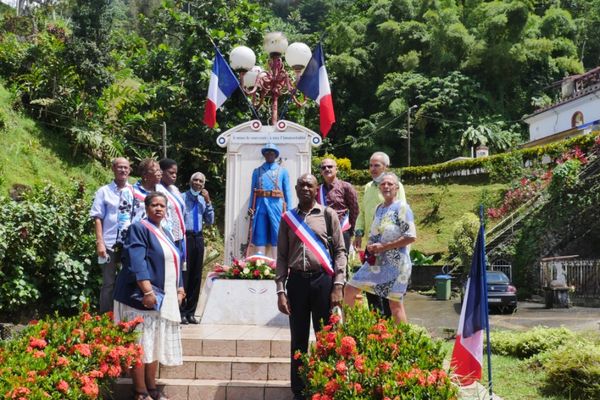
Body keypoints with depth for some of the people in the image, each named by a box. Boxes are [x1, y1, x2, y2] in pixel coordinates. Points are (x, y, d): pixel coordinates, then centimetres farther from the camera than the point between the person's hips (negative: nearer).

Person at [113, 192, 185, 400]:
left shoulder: (165, 234, 18)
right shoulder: (139, 228, -8)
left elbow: (174, 263, 23)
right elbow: (136, 262, -19)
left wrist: (179, 289, 13)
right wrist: (147, 291, -26)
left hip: (165, 297, 8)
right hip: (143, 296, -8)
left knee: (156, 343, 11)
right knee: (141, 344, -5)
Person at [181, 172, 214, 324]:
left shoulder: (203, 200, 14)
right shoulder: (182, 198, -1)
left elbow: (210, 221, 10)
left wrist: (208, 202, 1)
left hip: (198, 239, 5)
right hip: (185, 237, -5)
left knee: (196, 276, 7)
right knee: (184, 274, -6)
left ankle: (190, 312, 15)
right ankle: (182, 312, 2)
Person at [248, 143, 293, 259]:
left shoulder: (283, 171, 11)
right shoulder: (257, 171, 15)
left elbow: (287, 192, 7)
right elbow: (253, 191, 12)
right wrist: (250, 207, 1)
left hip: (276, 205, -1)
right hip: (260, 204, 1)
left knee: (276, 235, -2)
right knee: (259, 235, -1)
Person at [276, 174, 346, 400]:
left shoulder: (328, 215, 4)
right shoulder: (288, 218, 10)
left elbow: (340, 251, 2)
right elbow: (282, 257, 9)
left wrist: (338, 286, -8)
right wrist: (280, 290, 1)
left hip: (323, 280, -2)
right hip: (296, 281, 2)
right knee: (298, 340, 9)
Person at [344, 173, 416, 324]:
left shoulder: (402, 207, -9)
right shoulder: (379, 208, 12)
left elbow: (411, 237, -17)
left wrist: (383, 247, -17)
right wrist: (370, 245, -1)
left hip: (395, 263, -8)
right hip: (376, 261, 8)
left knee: (395, 303, -2)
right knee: (350, 290, 6)